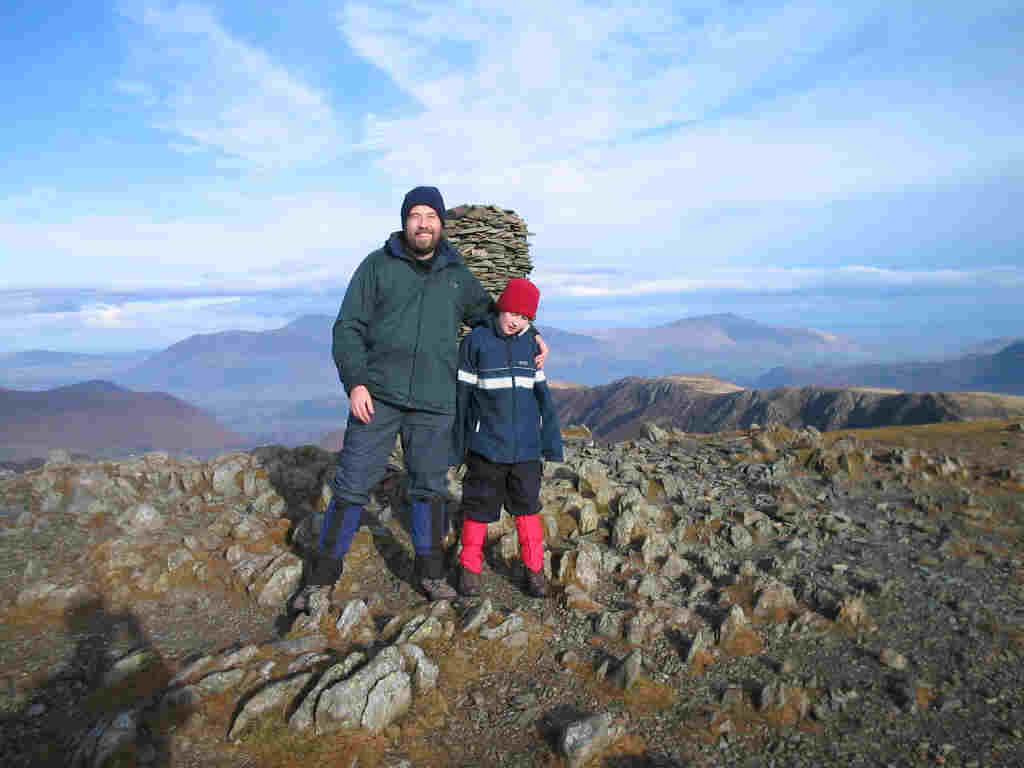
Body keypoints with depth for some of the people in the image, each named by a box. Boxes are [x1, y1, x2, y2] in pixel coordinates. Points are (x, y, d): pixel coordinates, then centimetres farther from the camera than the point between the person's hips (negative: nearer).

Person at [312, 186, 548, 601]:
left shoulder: (457, 275, 12)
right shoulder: (377, 266, 3)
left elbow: (488, 314, 28)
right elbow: (348, 328, -1)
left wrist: (530, 335, 14)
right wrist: (355, 383, -12)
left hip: (434, 402, 3)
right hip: (378, 395, -2)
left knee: (430, 487, 11)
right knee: (353, 484, 0)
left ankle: (430, 570, 27)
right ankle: (323, 573, 15)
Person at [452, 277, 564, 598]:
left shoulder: (530, 344, 5)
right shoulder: (475, 341, -4)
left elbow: (542, 395, 10)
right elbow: (461, 395, -1)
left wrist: (552, 441, 9)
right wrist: (456, 446, -1)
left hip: (525, 446, 3)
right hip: (486, 446, -3)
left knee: (527, 505, 9)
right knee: (479, 506, 7)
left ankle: (534, 568, 21)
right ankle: (470, 567, 21)